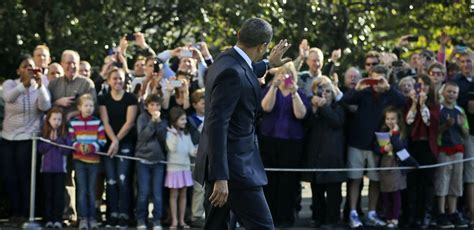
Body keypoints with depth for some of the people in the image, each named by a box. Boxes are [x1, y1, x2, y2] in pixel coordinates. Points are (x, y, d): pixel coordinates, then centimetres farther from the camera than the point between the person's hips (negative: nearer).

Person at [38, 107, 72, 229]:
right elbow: (40, 149, -5)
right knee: (48, 195, 4)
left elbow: (67, 150, -9)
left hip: (60, 169, -1)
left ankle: (58, 220, 0)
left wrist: (57, 140, -13)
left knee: (59, 195, -1)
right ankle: (48, 219, 7)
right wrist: (50, 140, -13)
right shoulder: (44, 134, 3)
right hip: (46, 168, 1)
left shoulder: (65, 134, 0)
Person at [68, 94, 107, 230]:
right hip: (79, 160, -1)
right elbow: (70, 140, 0)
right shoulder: (73, 122, -1)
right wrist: (78, 146, -19)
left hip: (93, 159, 1)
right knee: (82, 190, -1)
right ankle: (83, 218, 2)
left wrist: (91, 147, -18)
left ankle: (92, 218, 12)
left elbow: (102, 141, -2)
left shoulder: (97, 122, 0)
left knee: (92, 190, 7)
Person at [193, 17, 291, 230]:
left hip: (222, 164, 10)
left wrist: (269, 64, 49)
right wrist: (220, 178, -28)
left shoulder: (227, 61, 8)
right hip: (234, 167, -10)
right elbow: (217, 125, -26)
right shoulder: (232, 73, -21)